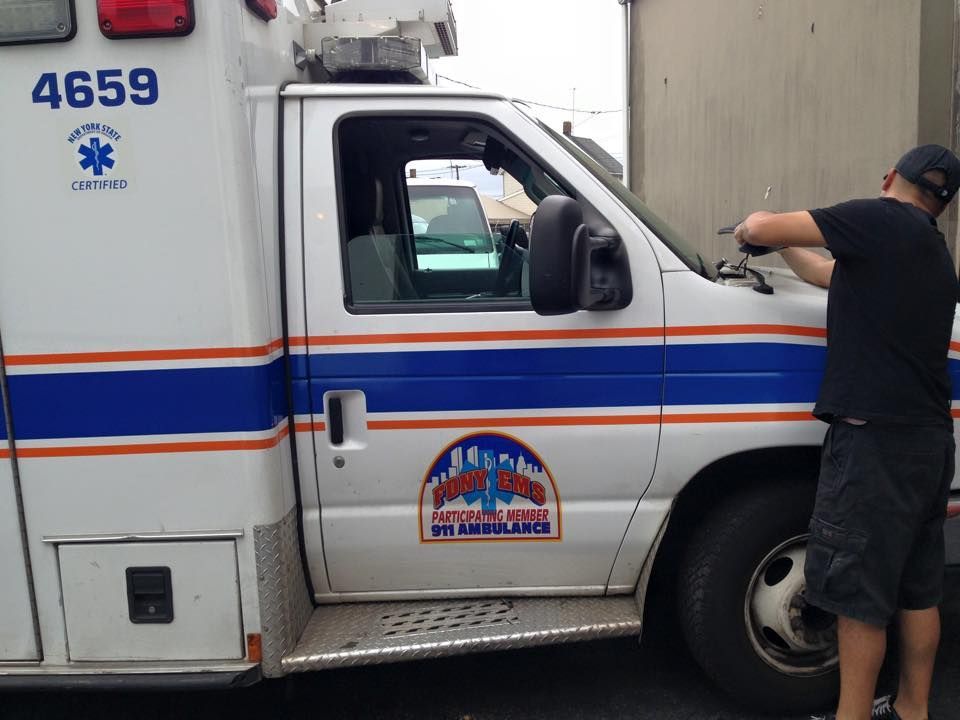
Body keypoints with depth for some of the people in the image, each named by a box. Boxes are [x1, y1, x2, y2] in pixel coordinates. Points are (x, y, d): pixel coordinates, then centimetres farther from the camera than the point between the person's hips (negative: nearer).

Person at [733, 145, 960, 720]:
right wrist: (784, 243, 37)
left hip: (876, 440, -9)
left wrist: (756, 226, 11)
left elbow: (759, 227, -11)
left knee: (859, 596, 2)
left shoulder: (880, 220, -9)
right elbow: (830, 273, 28)